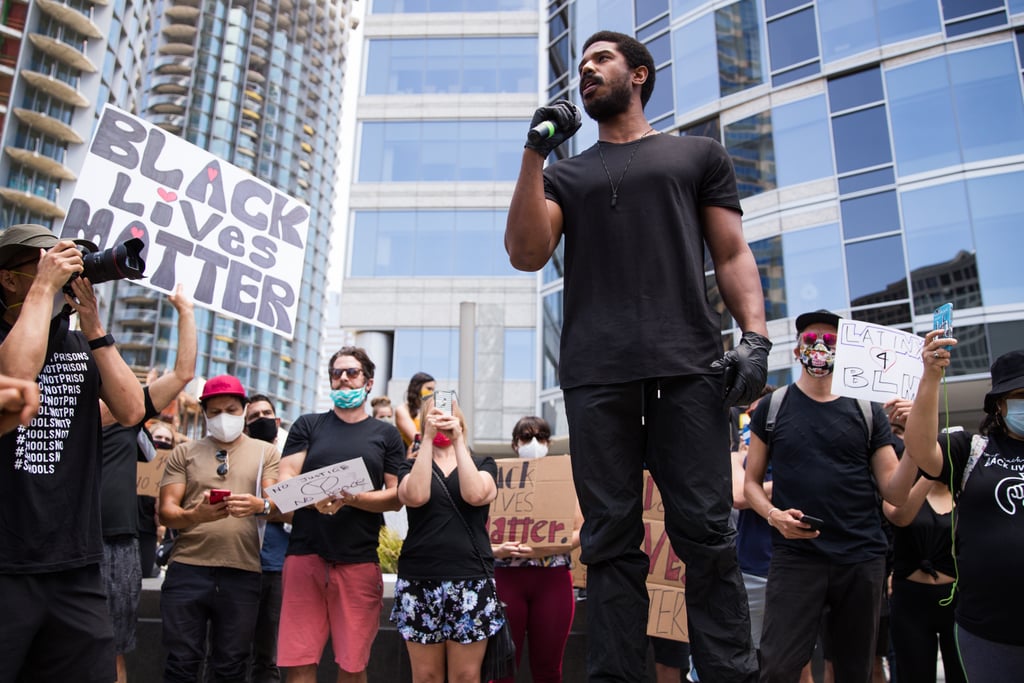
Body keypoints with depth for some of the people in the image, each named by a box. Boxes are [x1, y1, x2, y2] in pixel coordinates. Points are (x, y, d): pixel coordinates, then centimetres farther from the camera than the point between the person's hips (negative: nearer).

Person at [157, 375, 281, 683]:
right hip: (187, 570, 1)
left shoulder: (266, 453, 10)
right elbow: (166, 511, 4)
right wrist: (195, 515, -18)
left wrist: (260, 505, -24)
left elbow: (280, 504, 0)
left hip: (242, 574, 0)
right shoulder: (184, 453, 12)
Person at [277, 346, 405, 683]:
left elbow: (395, 497, 3)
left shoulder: (386, 434, 9)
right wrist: (314, 497, -19)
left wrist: (352, 498, -16)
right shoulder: (307, 425, 12)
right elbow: (285, 481, 2)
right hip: (305, 554, 1)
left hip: (359, 561, 0)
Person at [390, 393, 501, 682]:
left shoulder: (483, 464, 11)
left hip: (471, 581, 0)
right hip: (419, 581, 0)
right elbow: (416, 496, -12)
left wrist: (457, 440, -11)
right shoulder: (411, 466, 11)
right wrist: (428, 438, -12)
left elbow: (474, 495, -11)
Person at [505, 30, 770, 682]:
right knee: (611, 540, 0)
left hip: (689, 365, -1)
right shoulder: (565, 174, 24)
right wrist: (536, 150, 4)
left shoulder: (699, 154, 21)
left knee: (706, 532, -5)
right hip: (596, 374, 1)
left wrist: (756, 336, -4)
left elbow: (733, 254, 13)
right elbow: (526, 255, 7)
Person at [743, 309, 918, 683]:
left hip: (862, 558, 2)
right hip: (794, 555, -2)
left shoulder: (868, 410, 7)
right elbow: (751, 482, 7)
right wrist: (774, 515, -12)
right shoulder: (773, 407, 5)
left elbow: (895, 493, 4)